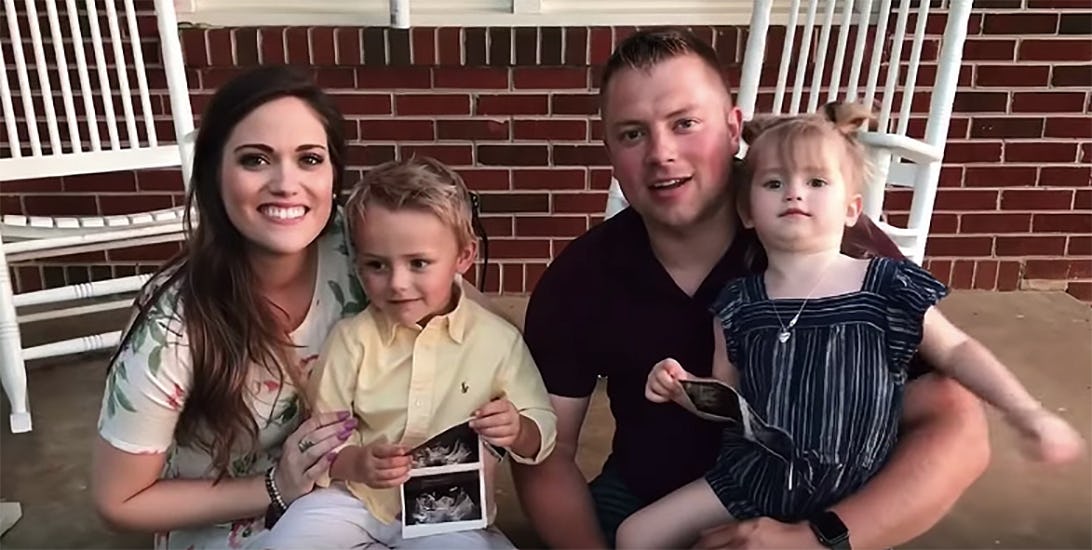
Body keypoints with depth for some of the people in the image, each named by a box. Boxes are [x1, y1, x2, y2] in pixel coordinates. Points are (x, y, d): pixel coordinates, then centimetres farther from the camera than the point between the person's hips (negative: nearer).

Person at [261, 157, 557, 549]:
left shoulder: (498, 340, -8)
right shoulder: (351, 339, -5)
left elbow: (542, 433, -2)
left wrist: (518, 431, -25)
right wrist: (355, 464, -23)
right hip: (357, 498, 1)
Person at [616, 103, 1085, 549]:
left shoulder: (889, 288, -8)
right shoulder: (738, 304, -3)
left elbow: (956, 350, 5)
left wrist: (1029, 414, -2)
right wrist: (683, 387, -12)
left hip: (849, 493, -1)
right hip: (751, 478, 2)